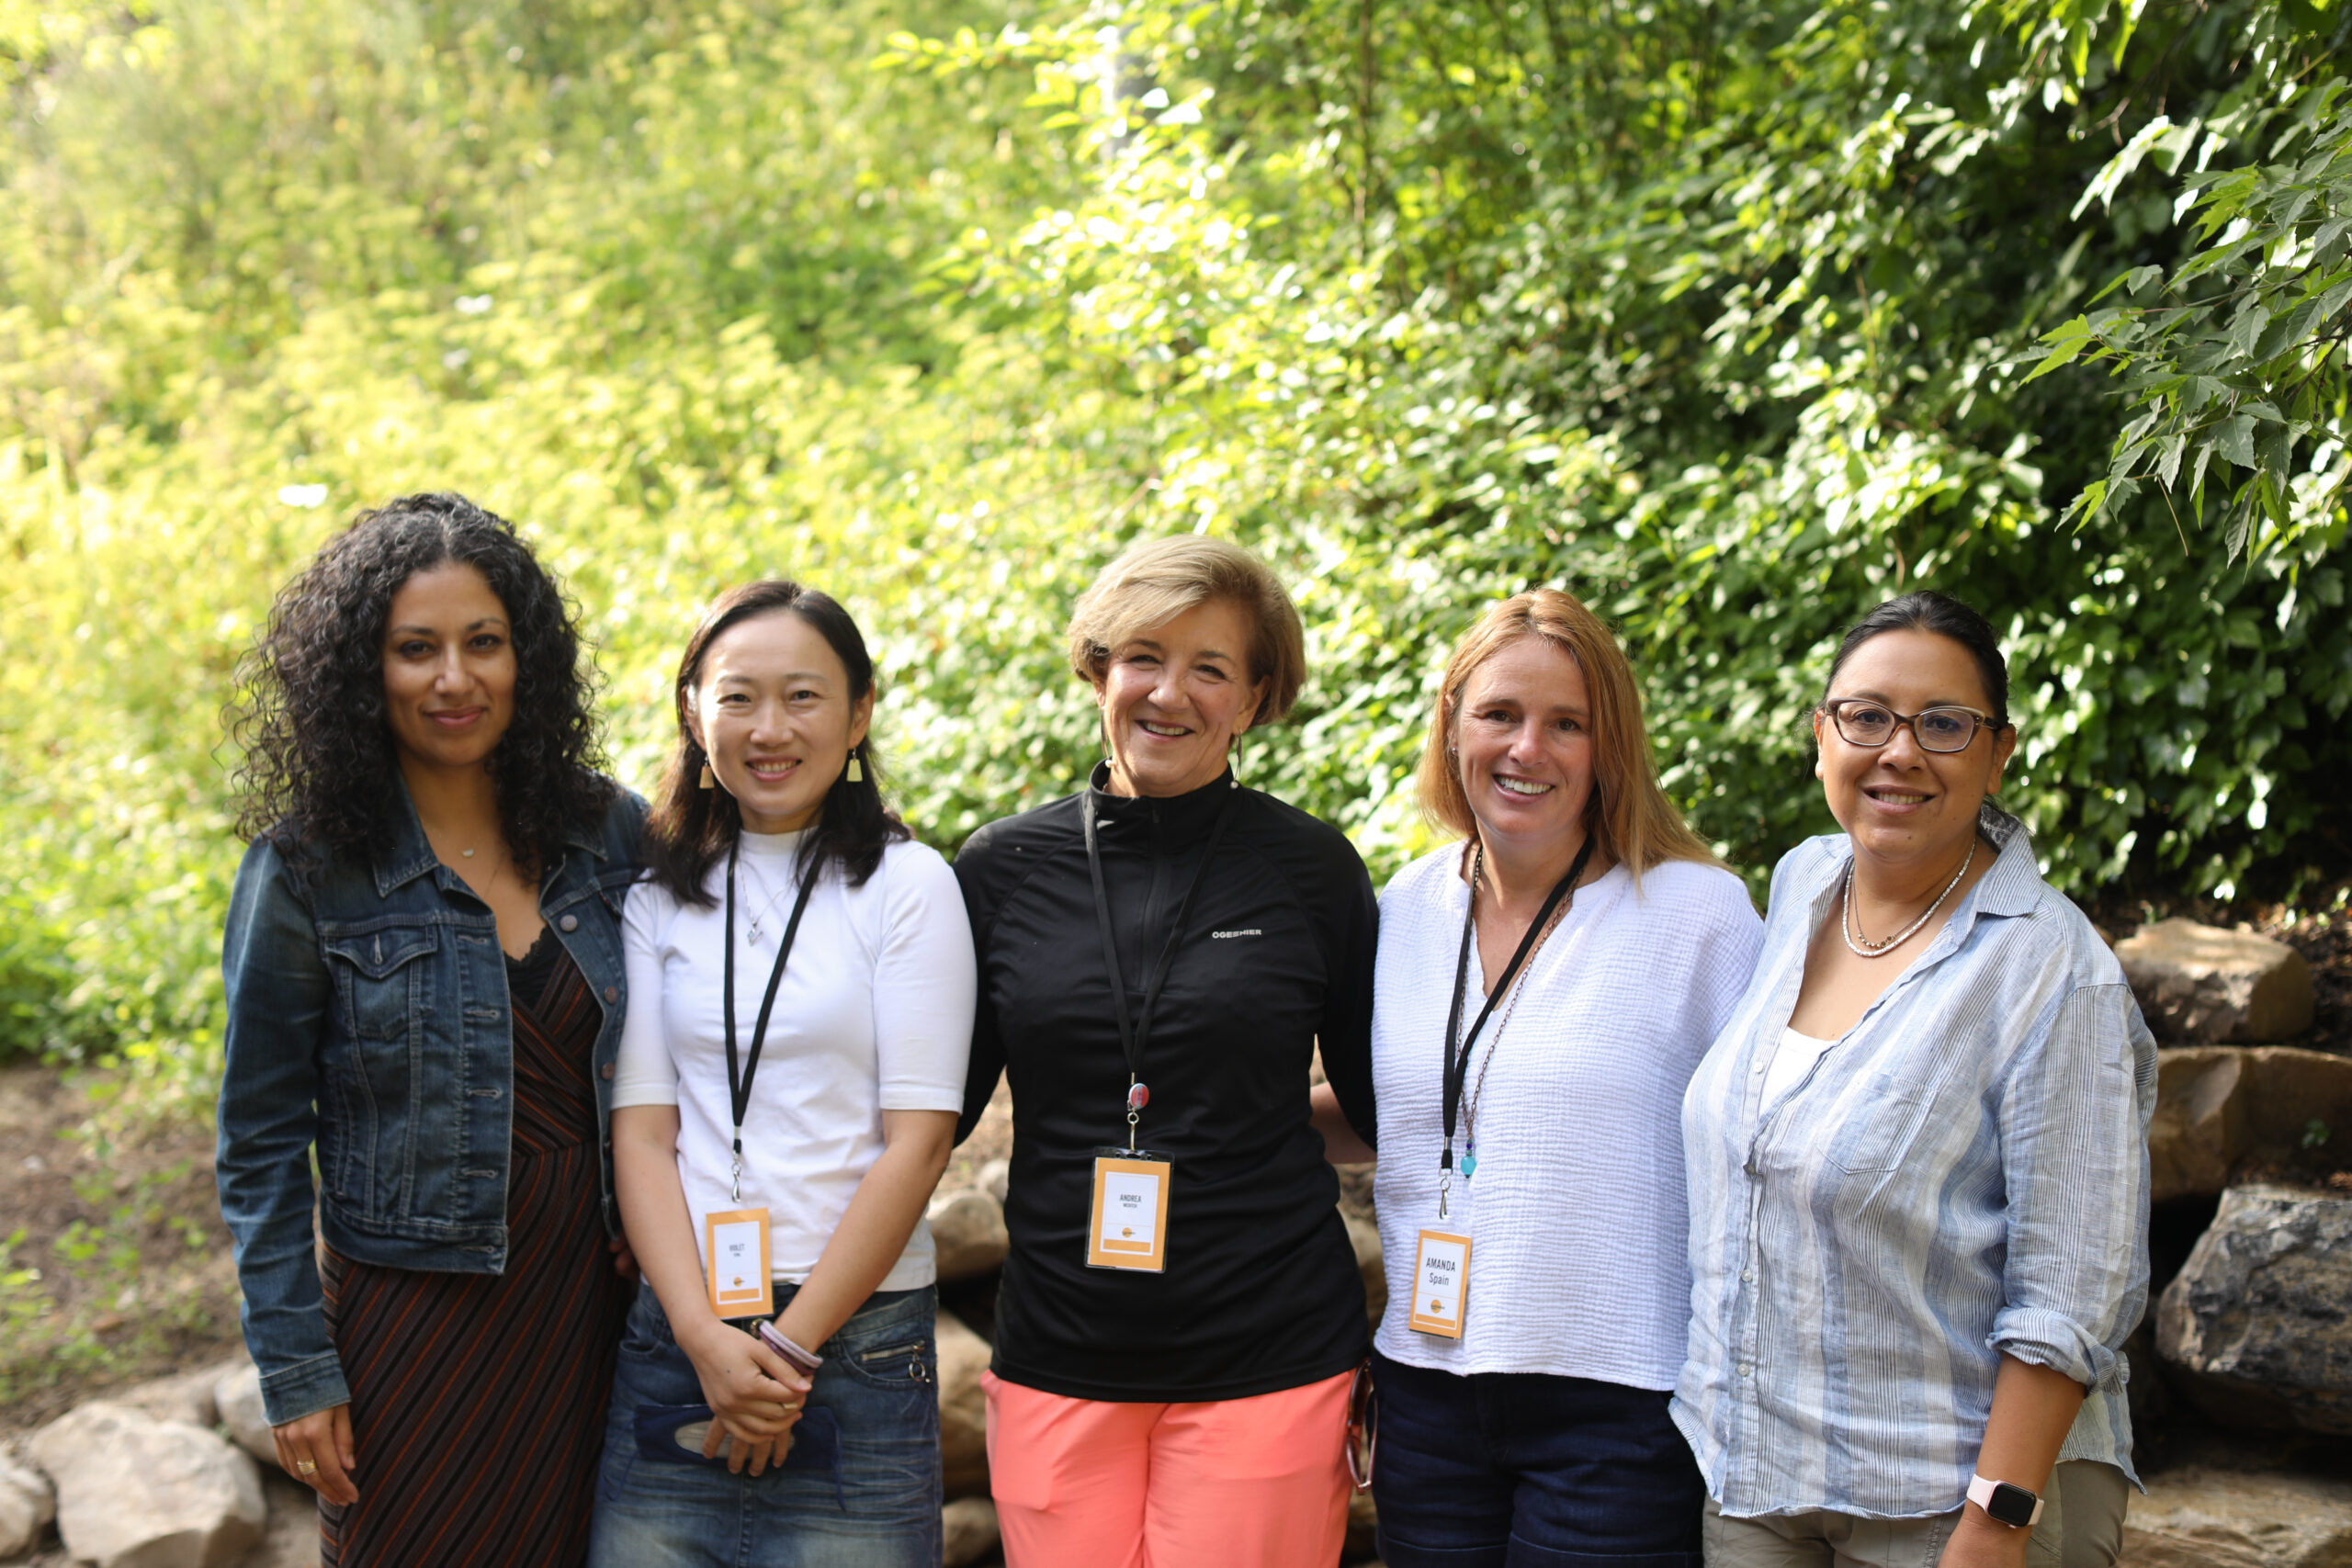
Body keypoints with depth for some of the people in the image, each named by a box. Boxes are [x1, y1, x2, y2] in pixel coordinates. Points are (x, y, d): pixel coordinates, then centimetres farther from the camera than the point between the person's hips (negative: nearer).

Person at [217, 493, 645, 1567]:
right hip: (414, 1315, -3)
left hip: (588, 1305, 3)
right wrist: (295, 1370, -8)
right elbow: (262, 1148, -5)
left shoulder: (607, 832, 1)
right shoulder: (305, 871, -8)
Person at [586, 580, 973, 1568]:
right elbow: (641, 1130, 3)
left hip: (856, 1337, -2)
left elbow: (916, 1142, -5)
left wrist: (790, 1346, -9)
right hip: (674, 1338, 3)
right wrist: (706, 1338, -10)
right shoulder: (658, 895, 8)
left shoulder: (908, 885, 0)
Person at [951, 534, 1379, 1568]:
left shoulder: (1311, 870, 0)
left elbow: (1382, 1095, 8)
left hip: (1267, 1361, -2)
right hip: (1057, 1359, 2)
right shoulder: (1004, 869, 4)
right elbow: (936, 1103, 12)